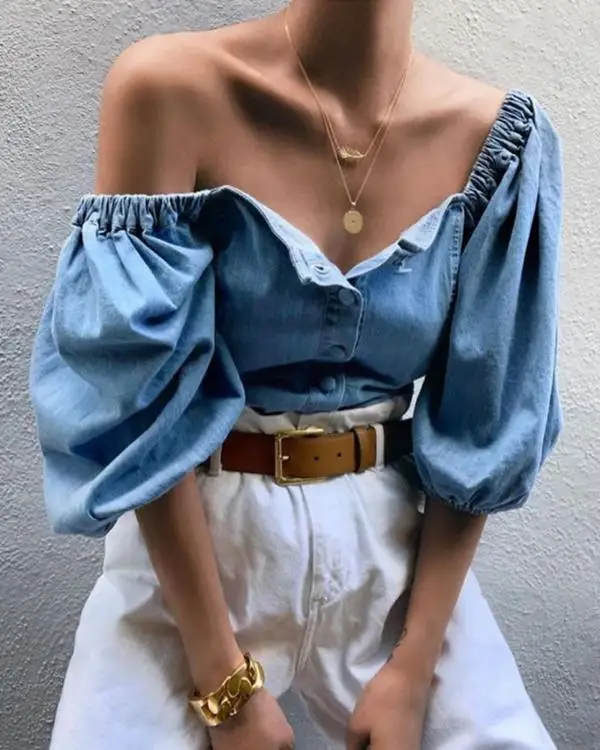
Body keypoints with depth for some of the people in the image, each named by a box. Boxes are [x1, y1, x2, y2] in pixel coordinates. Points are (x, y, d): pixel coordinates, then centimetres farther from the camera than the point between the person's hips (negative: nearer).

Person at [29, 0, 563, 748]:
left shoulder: (493, 135, -7)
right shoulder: (169, 90, -15)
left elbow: (480, 425, -3)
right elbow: (141, 404, -15)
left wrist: (412, 669, -5)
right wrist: (224, 682, -12)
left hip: (399, 549, 3)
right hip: (191, 550, -1)